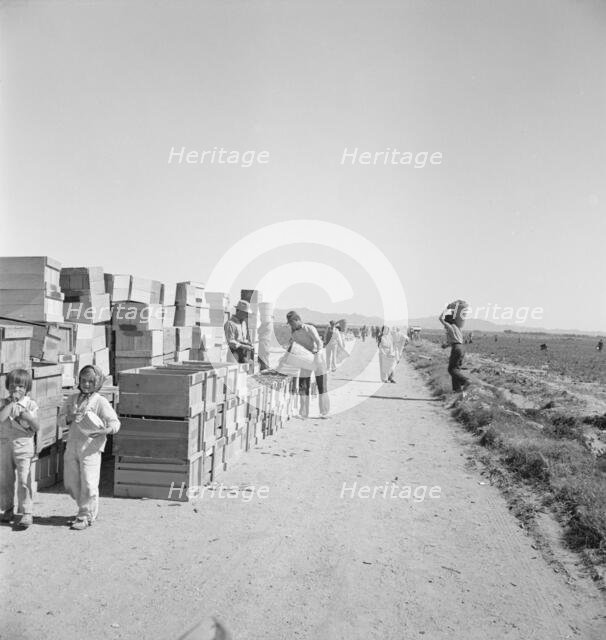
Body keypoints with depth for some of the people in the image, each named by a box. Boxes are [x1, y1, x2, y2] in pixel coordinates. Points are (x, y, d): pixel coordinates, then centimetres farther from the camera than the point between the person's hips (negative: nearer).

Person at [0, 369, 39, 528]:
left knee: (24, 481, -7)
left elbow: (37, 428, -3)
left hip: (23, 445, -3)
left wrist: (27, 415, -17)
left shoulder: (31, 404, 1)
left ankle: (27, 513, -1)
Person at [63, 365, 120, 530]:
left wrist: (102, 431, -32)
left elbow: (115, 423, -12)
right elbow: (66, 420, 22)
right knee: (70, 483, 13)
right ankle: (89, 509, 34)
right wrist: (70, 418, -2)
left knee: (88, 484, -3)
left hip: (90, 446, -6)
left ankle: (85, 516, 14)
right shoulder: (73, 398, 12)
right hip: (72, 444, 6)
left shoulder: (100, 402, -7)